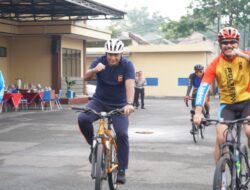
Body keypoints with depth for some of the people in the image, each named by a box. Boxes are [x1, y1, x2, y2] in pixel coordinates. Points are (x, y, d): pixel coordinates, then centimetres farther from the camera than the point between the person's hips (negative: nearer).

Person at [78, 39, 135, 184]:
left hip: (119, 105, -1)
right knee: (83, 119, -27)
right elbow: (87, 77, -26)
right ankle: (94, 145, -1)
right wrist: (94, 70, -49)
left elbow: (130, 85, -32)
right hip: (99, 101, 1)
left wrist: (129, 104, -49)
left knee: (122, 134, -17)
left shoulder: (127, 65, -18)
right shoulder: (100, 61, -13)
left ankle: (121, 170, -1)